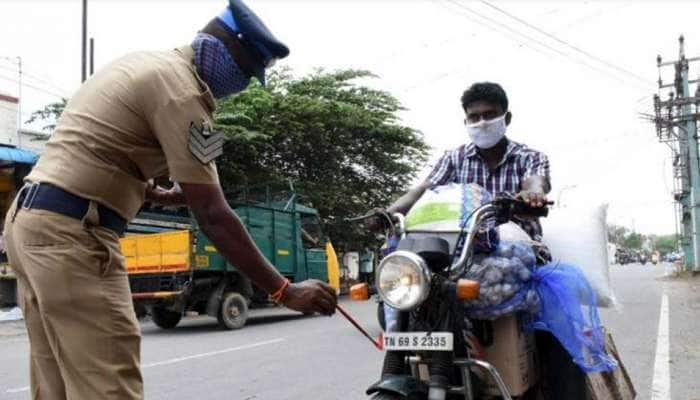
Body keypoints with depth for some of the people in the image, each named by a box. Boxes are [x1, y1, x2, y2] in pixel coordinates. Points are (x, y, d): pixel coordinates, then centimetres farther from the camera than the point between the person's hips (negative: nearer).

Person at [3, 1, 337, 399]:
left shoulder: (146, 63, 17)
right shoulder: (181, 89, -13)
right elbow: (213, 217, -17)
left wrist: (156, 194, 30)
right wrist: (285, 290, -14)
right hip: (71, 233, -10)